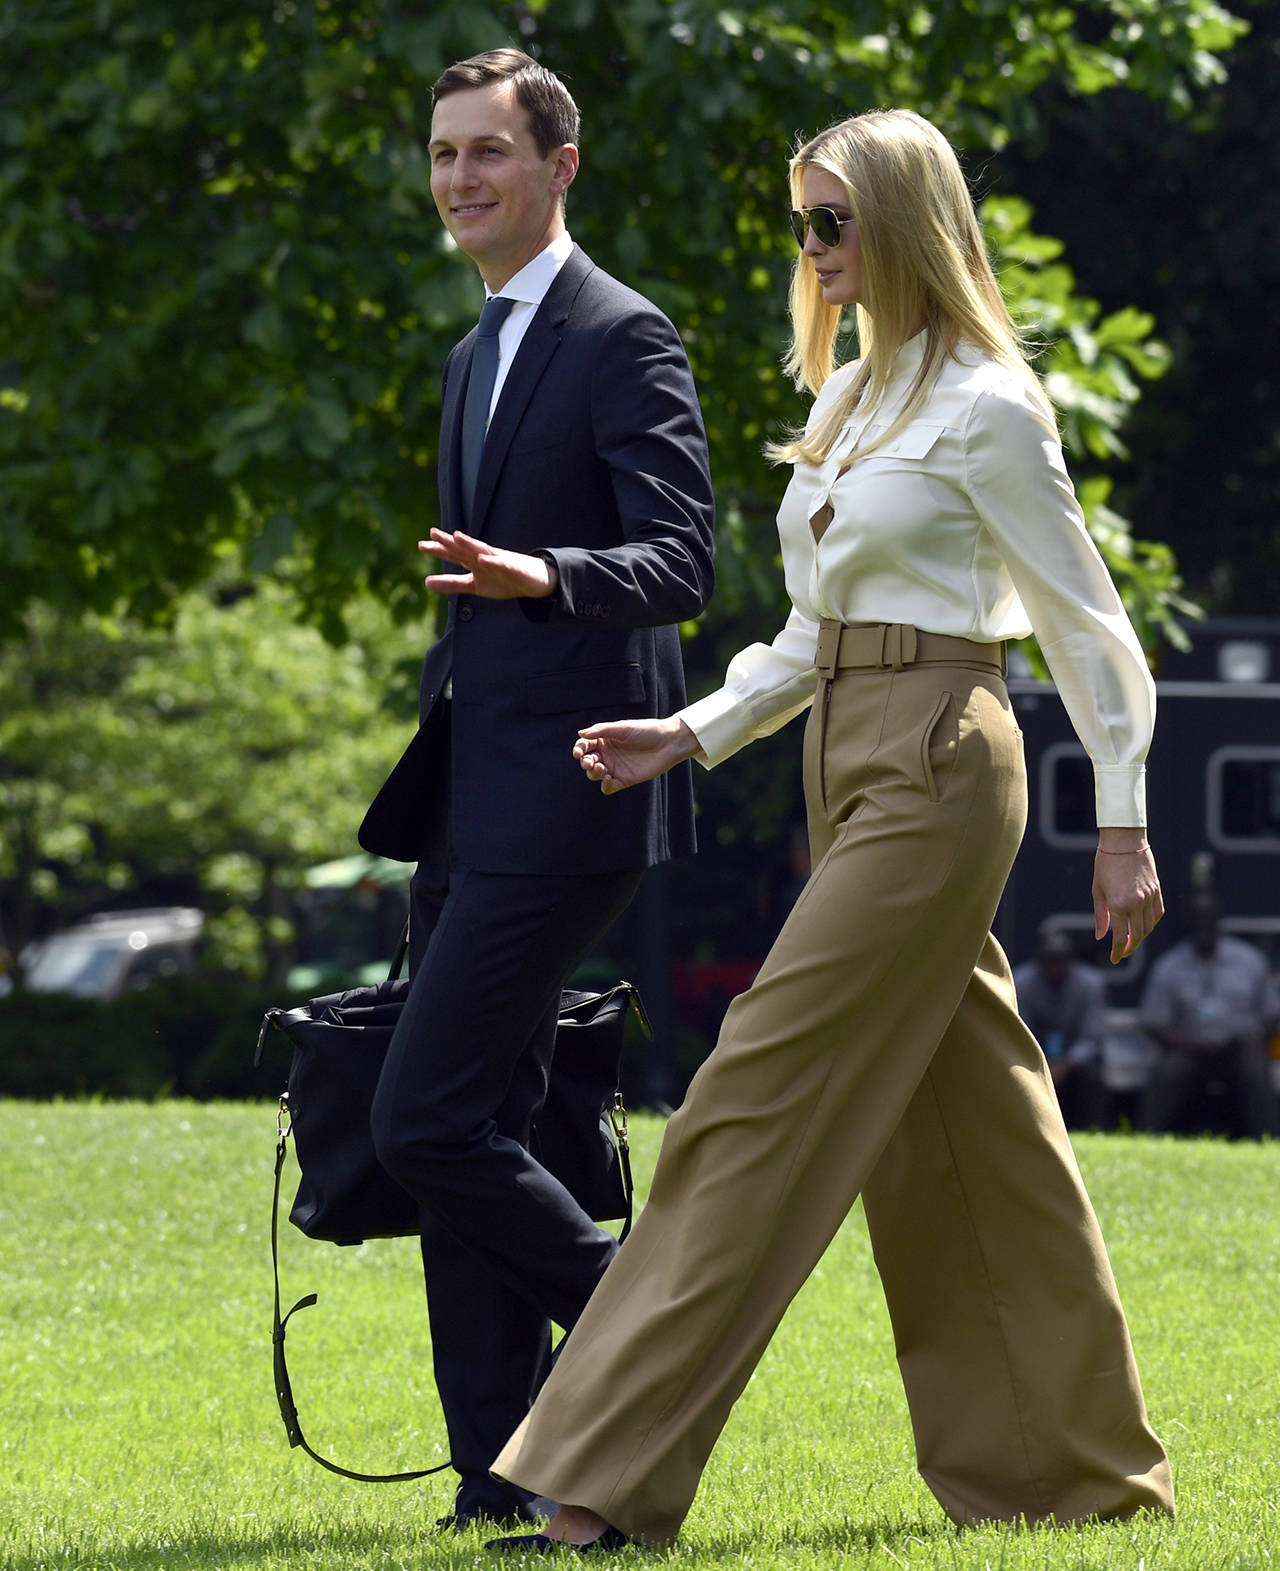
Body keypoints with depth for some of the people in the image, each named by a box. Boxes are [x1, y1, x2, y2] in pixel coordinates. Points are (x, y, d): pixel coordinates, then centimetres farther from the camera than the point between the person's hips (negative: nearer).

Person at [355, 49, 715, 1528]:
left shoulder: (623, 338, -8)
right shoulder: (475, 358, 20)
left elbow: (678, 562, -17)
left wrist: (538, 577, -36)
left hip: (564, 793, -9)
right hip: (474, 798, 9)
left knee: (429, 1118, -14)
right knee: (469, 1128, 7)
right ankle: (502, 1466, 10)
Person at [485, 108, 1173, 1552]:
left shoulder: (984, 408, -9)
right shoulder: (848, 398, 16)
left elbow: (1087, 621, -7)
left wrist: (1122, 824, -9)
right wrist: (694, 732, 7)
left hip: (937, 762, -9)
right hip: (848, 762, 9)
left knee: (761, 1099, -12)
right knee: (962, 1125, 12)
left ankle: (610, 1481, -14)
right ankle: (1075, 1460, 20)